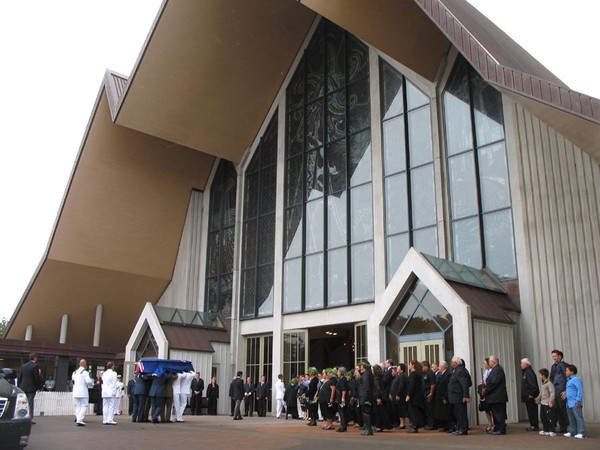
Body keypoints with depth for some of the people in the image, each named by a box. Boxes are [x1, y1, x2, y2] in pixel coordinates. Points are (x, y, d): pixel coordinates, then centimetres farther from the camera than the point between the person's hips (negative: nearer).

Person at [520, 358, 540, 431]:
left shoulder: (530, 372, -16)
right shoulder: (524, 372, 16)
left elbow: (533, 384, -23)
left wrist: (531, 394, -23)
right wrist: (524, 395, 18)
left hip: (530, 396, -10)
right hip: (527, 396, 10)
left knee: (532, 411, -5)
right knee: (530, 411, 13)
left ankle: (535, 426, 0)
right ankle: (532, 425, 18)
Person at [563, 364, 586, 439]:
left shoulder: (576, 379, -12)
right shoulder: (569, 380, 18)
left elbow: (580, 390, -18)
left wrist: (578, 401, -21)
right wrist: (565, 394, 15)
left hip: (575, 403, -10)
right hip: (569, 403, 10)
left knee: (578, 417, -8)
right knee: (571, 418, 15)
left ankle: (581, 433, -7)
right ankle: (572, 431, 22)